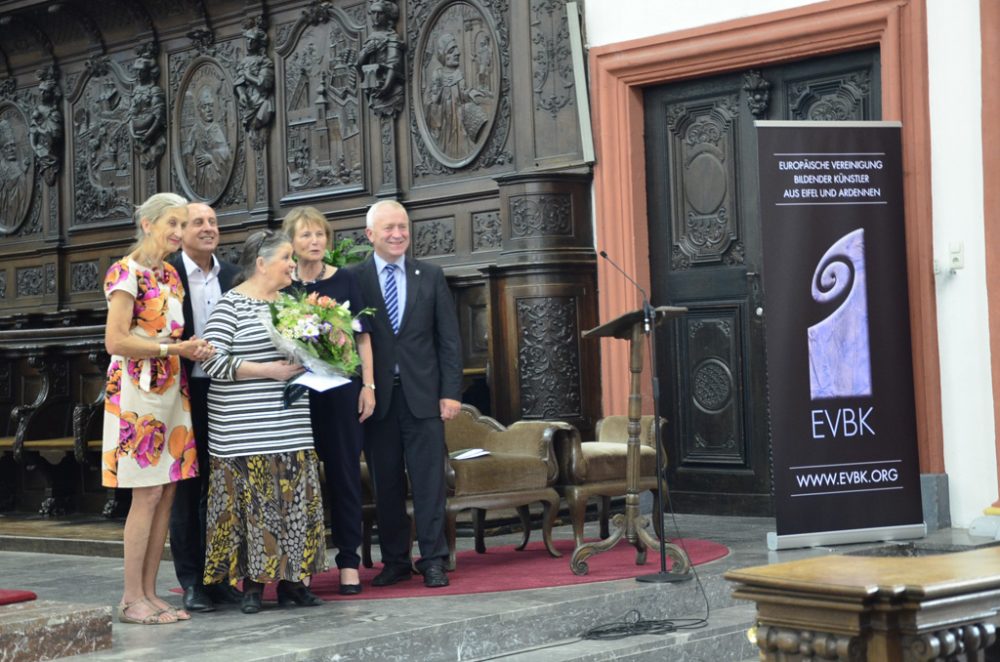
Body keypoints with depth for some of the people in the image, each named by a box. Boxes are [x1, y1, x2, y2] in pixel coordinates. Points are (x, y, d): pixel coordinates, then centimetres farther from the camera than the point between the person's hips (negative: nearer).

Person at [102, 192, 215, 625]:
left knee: (167, 492, 5)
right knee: (148, 493, -8)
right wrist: (174, 349, -18)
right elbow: (115, 341, -16)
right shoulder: (127, 272, -8)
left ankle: (149, 593, 11)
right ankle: (132, 599, -2)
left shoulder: (169, 274, 16)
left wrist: (193, 348, 2)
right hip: (137, 390, -8)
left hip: (170, 390, 8)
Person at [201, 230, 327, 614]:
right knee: (252, 503, -3)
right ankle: (251, 585, 5)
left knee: (295, 501, 4)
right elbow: (212, 361, -16)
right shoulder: (231, 304, -7)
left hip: (291, 427, 6)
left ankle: (290, 580, 11)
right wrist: (270, 370, -18)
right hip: (245, 432, -6)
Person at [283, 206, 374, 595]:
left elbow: (362, 336, 6)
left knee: (344, 471, 3)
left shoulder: (345, 281, 4)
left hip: (340, 387, 0)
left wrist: (368, 385, 0)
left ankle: (349, 561, 9)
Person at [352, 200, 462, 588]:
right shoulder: (354, 279, 2)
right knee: (386, 484, 6)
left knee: (429, 481, 0)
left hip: (423, 395, 1)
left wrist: (450, 391, -1)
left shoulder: (431, 277, 8)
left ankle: (433, 561, 6)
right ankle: (395, 561, 15)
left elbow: (448, 338, 6)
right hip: (376, 396, -1)